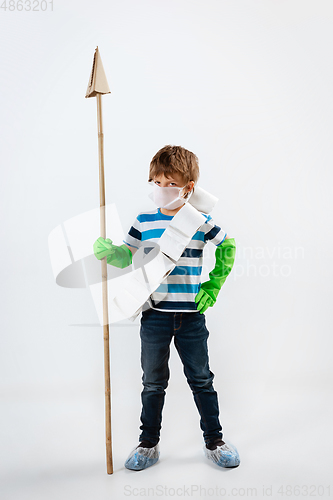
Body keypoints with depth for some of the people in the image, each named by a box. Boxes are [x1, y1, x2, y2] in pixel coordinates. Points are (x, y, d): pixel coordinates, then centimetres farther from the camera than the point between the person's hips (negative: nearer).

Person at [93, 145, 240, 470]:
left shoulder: (200, 221, -1)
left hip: (191, 315, 0)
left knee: (201, 380, 12)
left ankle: (214, 442, 28)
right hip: (154, 314, 1)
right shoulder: (144, 222, 1)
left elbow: (227, 248, 12)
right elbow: (127, 257, 4)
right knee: (153, 383, 12)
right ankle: (148, 444, 28)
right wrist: (108, 251, -17)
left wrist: (213, 286, 7)